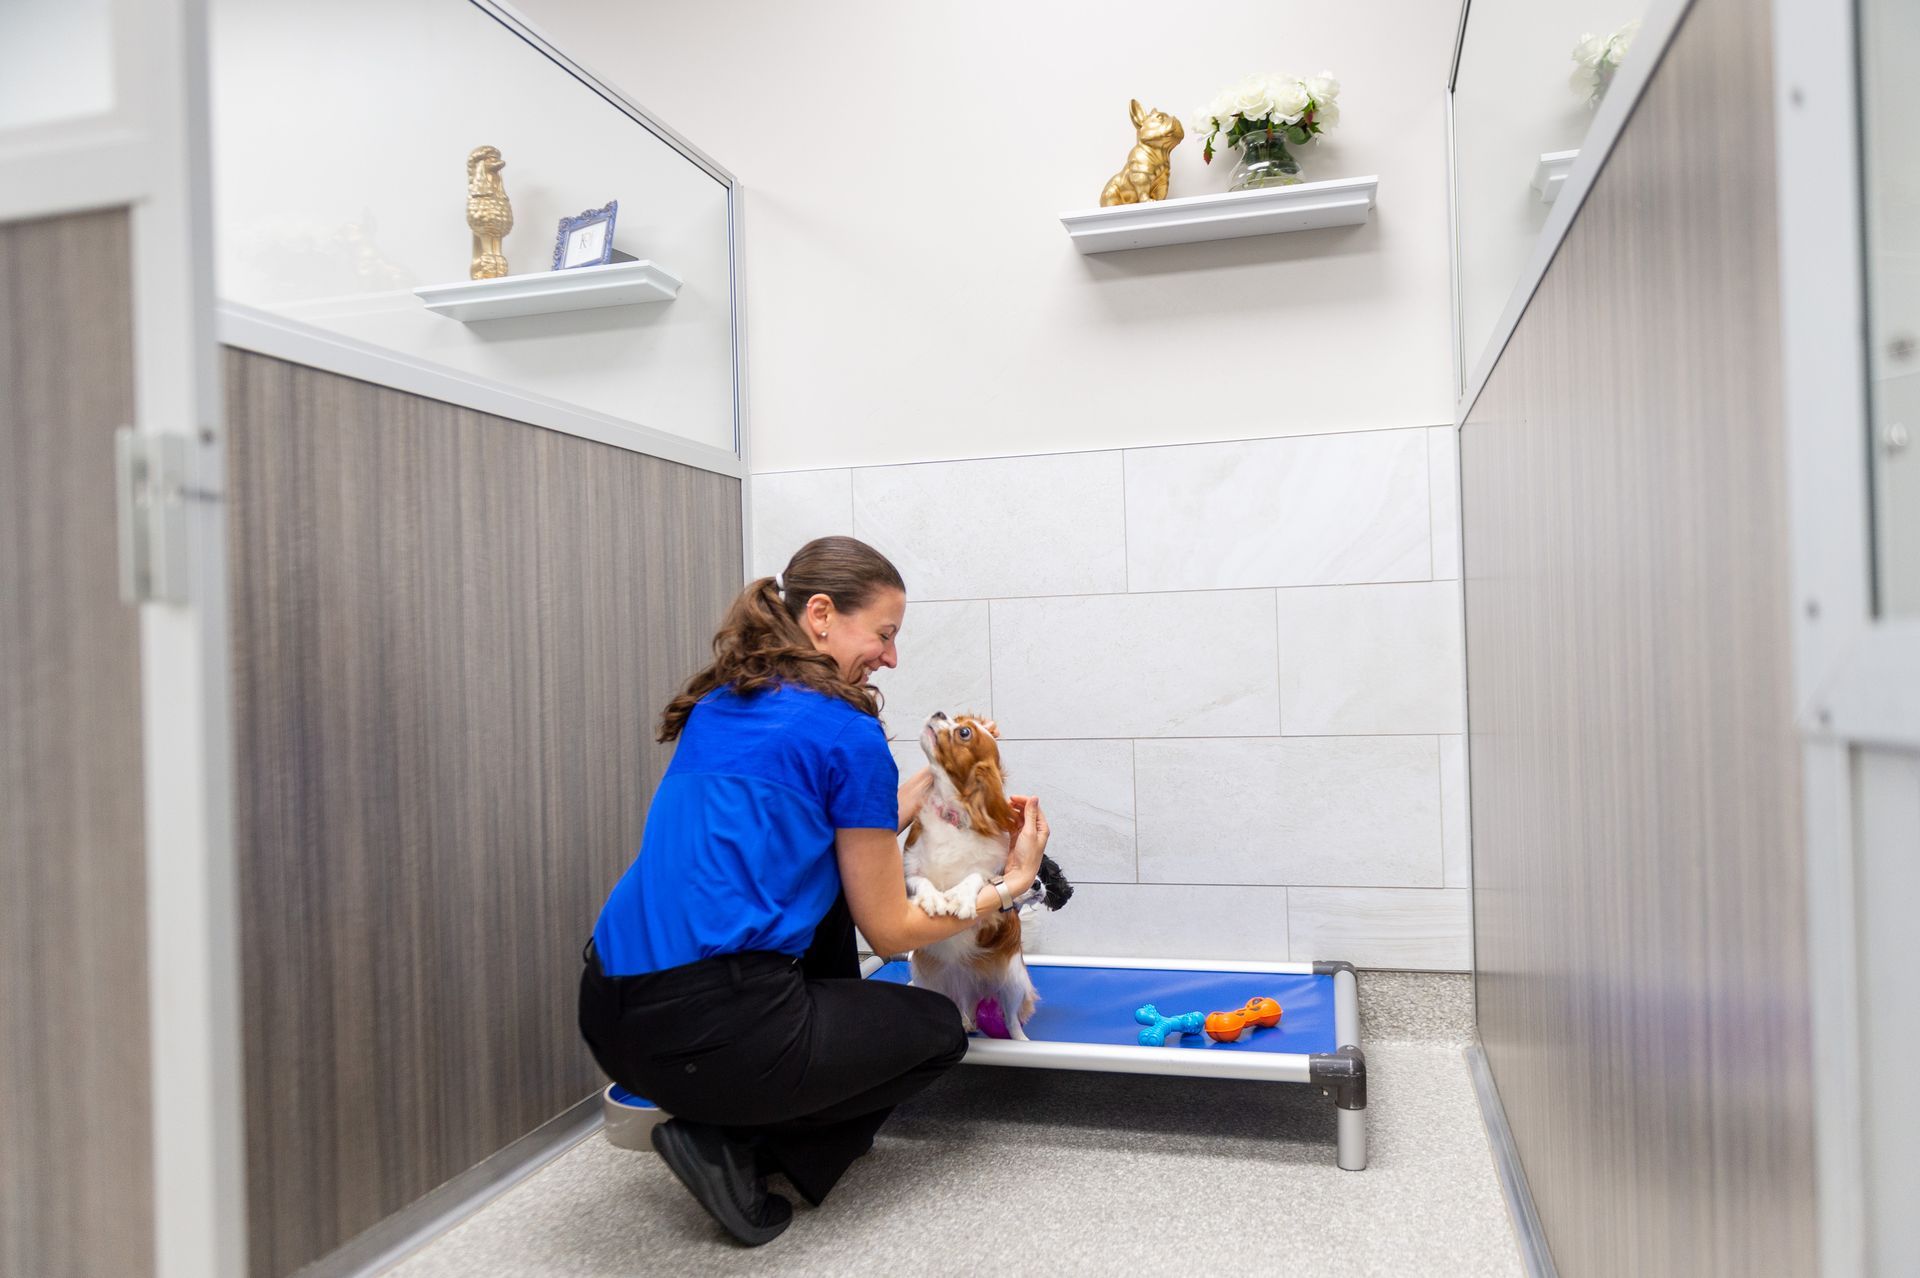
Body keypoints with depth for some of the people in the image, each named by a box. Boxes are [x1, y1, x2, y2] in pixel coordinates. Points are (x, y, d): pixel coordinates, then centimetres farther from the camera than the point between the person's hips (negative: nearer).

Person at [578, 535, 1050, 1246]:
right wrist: (1011, 883, 12)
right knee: (938, 1028, 18)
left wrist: (908, 802, 23)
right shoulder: (849, 735, -8)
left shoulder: (717, 707, 14)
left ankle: (824, 1112, 30)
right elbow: (890, 932, 0)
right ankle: (734, 1144, 3)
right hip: (712, 1033, -8)